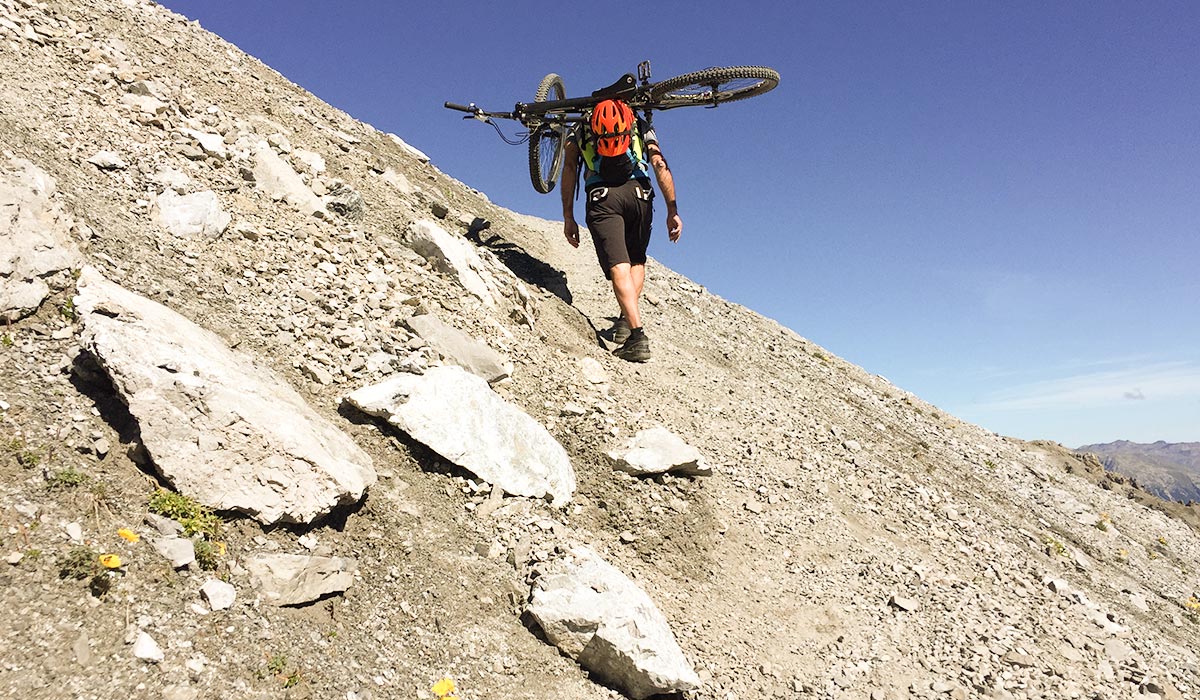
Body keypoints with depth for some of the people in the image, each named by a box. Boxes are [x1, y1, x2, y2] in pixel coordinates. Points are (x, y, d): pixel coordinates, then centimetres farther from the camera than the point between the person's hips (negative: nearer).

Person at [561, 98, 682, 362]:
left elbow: (569, 168, 10)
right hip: (639, 195, 1)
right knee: (637, 260, 20)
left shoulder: (579, 132, 27)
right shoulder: (642, 128, 28)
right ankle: (627, 319, 3)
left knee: (619, 267, -8)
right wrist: (672, 210, 5)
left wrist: (568, 217, 6)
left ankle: (637, 335, -22)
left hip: (601, 198, -1)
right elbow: (660, 165, 10)